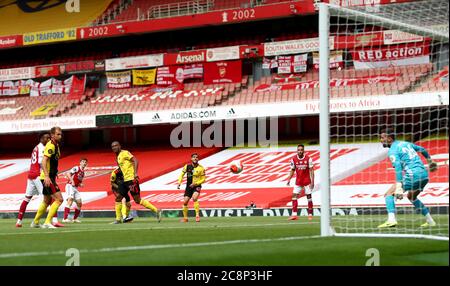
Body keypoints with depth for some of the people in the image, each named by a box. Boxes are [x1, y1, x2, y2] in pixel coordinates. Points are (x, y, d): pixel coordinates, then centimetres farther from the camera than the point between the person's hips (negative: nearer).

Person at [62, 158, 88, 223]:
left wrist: (80, 184, 7)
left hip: (75, 188, 9)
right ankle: (65, 218, -33)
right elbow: (68, 174, -15)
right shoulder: (76, 168, -4)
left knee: (79, 203, 5)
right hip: (70, 186, -9)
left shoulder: (83, 173, 20)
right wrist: (72, 181, -24)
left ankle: (75, 218, 19)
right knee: (70, 199, -24)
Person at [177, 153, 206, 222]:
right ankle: (185, 218, 18)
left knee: (194, 198, -29)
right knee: (185, 202, 1)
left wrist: (195, 183, -16)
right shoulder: (187, 166, -1)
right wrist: (179, 183, -7)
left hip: (196, 186, -3)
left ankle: (197, 215, -24)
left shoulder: (201, 168, -8)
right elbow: (181, 174, 7)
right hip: (188, 186, 3)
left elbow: (203, 179, -3)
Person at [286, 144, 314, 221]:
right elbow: (292, 170, 6)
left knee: (309, 197, 2)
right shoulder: (294, 159, -3)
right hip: (298, 182, 2)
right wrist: (289, 179, -3)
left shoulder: (308, 159, -10)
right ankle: (294, 214, -9)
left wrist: (312, 182, -12)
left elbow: (311, 170, -8)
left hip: (307, 182, -2)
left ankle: (310, 214, 12)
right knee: (294, 196, -9)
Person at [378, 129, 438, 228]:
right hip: (425, 175, 8)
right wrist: (430, 162, 50)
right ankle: (430, 221, 26)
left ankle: (391, 220, -23)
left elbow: (398, 167, -19)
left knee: (389, 194, -3)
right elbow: (422, 150, 32)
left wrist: (399, 187, -26)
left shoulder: (392, 150, -4)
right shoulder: (406, 143, 20)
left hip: (412, 175, -8)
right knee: (411, 197, 31)